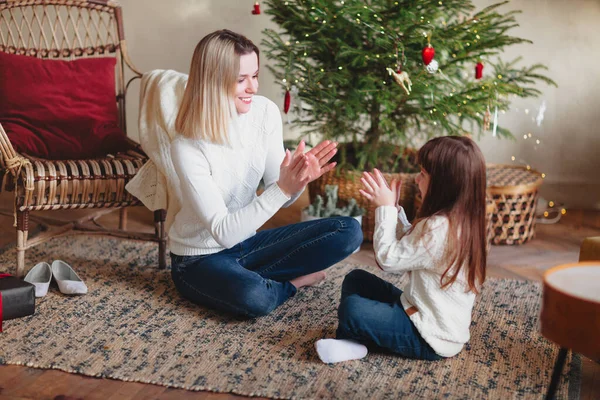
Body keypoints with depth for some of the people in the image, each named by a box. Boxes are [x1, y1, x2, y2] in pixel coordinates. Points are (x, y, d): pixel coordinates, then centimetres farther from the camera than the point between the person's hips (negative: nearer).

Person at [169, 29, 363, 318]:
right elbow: (223, 232, -27)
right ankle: (293, 282, -2)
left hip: (247, 242, 6)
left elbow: (279, 197, -3)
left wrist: (298, 179, -27)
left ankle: (248, 278, -6)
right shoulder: (188, 147, -25)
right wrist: (281, 188, -37)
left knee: (349, 231, -8)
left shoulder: (265, 112, -9)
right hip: (200, 258, -5)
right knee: (253, 297, -38)